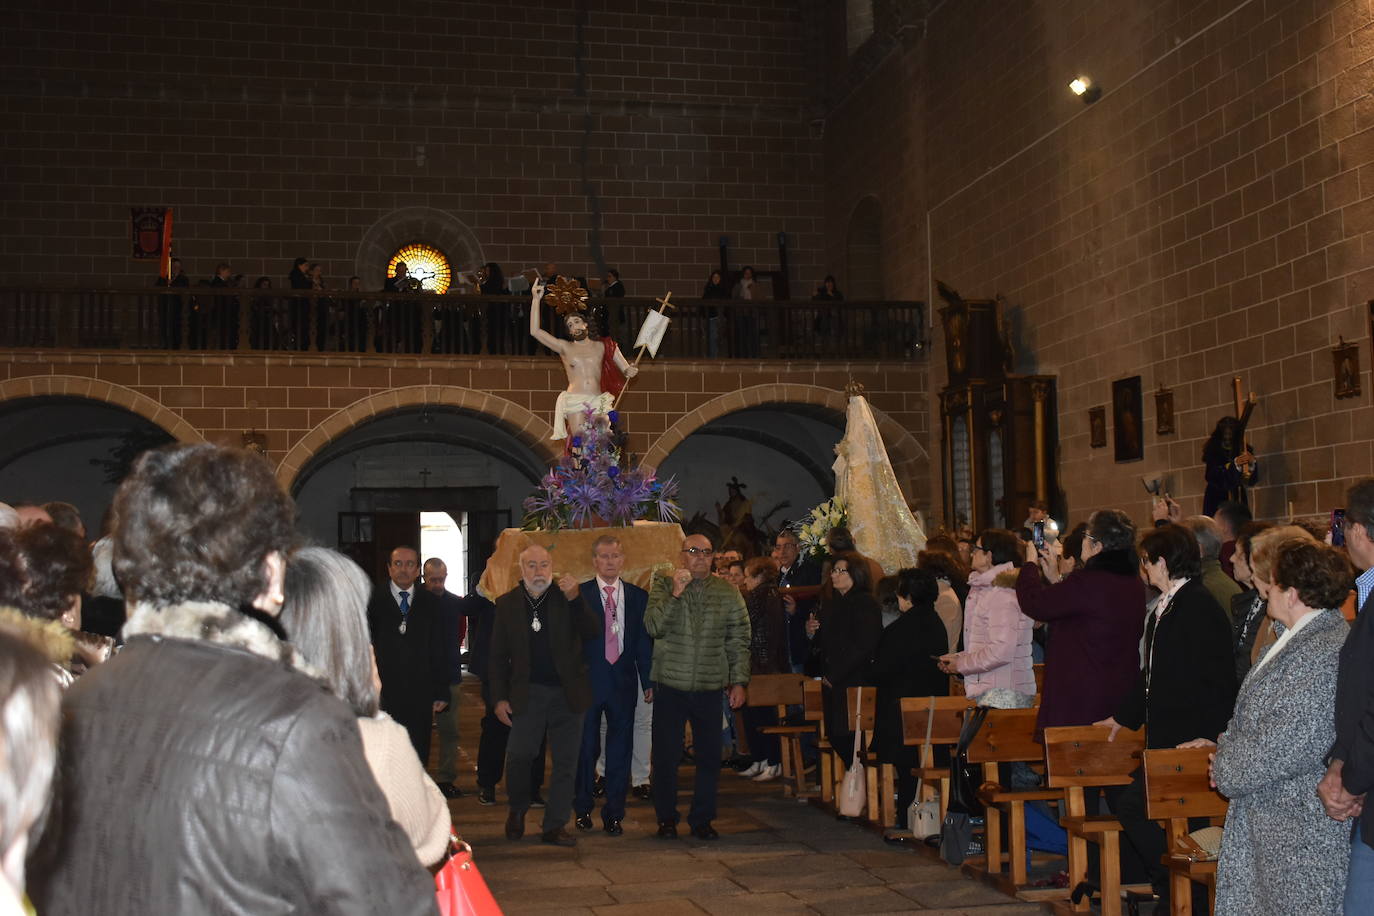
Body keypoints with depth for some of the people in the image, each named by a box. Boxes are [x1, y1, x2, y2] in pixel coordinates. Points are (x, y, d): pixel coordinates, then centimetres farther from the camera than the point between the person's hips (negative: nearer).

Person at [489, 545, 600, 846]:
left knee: (565, 761, 4)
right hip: (528, 694, -1)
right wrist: (500, 698, 0)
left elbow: (594, 633, -9)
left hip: (567, 693, 1)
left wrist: (575, 600, -21)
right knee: (519, 755, -8)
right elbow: (498, 657, 7)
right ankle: (518, 809, 20)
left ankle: (555, 826, 15)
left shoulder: (566, 596, 2)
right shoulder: (507, 603, 4)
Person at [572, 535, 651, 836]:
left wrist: (648, 681, 6)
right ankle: (583, 808, 22)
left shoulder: (638, 596, 8)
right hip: (588, 681, -2)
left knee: (620, 749, 4)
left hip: (624, 682, 2)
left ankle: (614, 813, 13)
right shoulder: (578, 594, 0)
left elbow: (644, 642, 9)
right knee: (586, 747, 7)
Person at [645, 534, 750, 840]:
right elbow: (653, 627, -12)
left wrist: (739, 682, 3)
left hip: (710, 688, 1)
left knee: (709, 757, 4)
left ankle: (702, 819, 17)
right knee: (666, 755, 4)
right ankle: (666, 818, 19)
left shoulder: (728, 593, 6)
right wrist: (675, 593, -20)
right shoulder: (664, 586, 2)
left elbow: (739, 640, 8)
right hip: (670, 685, -1)